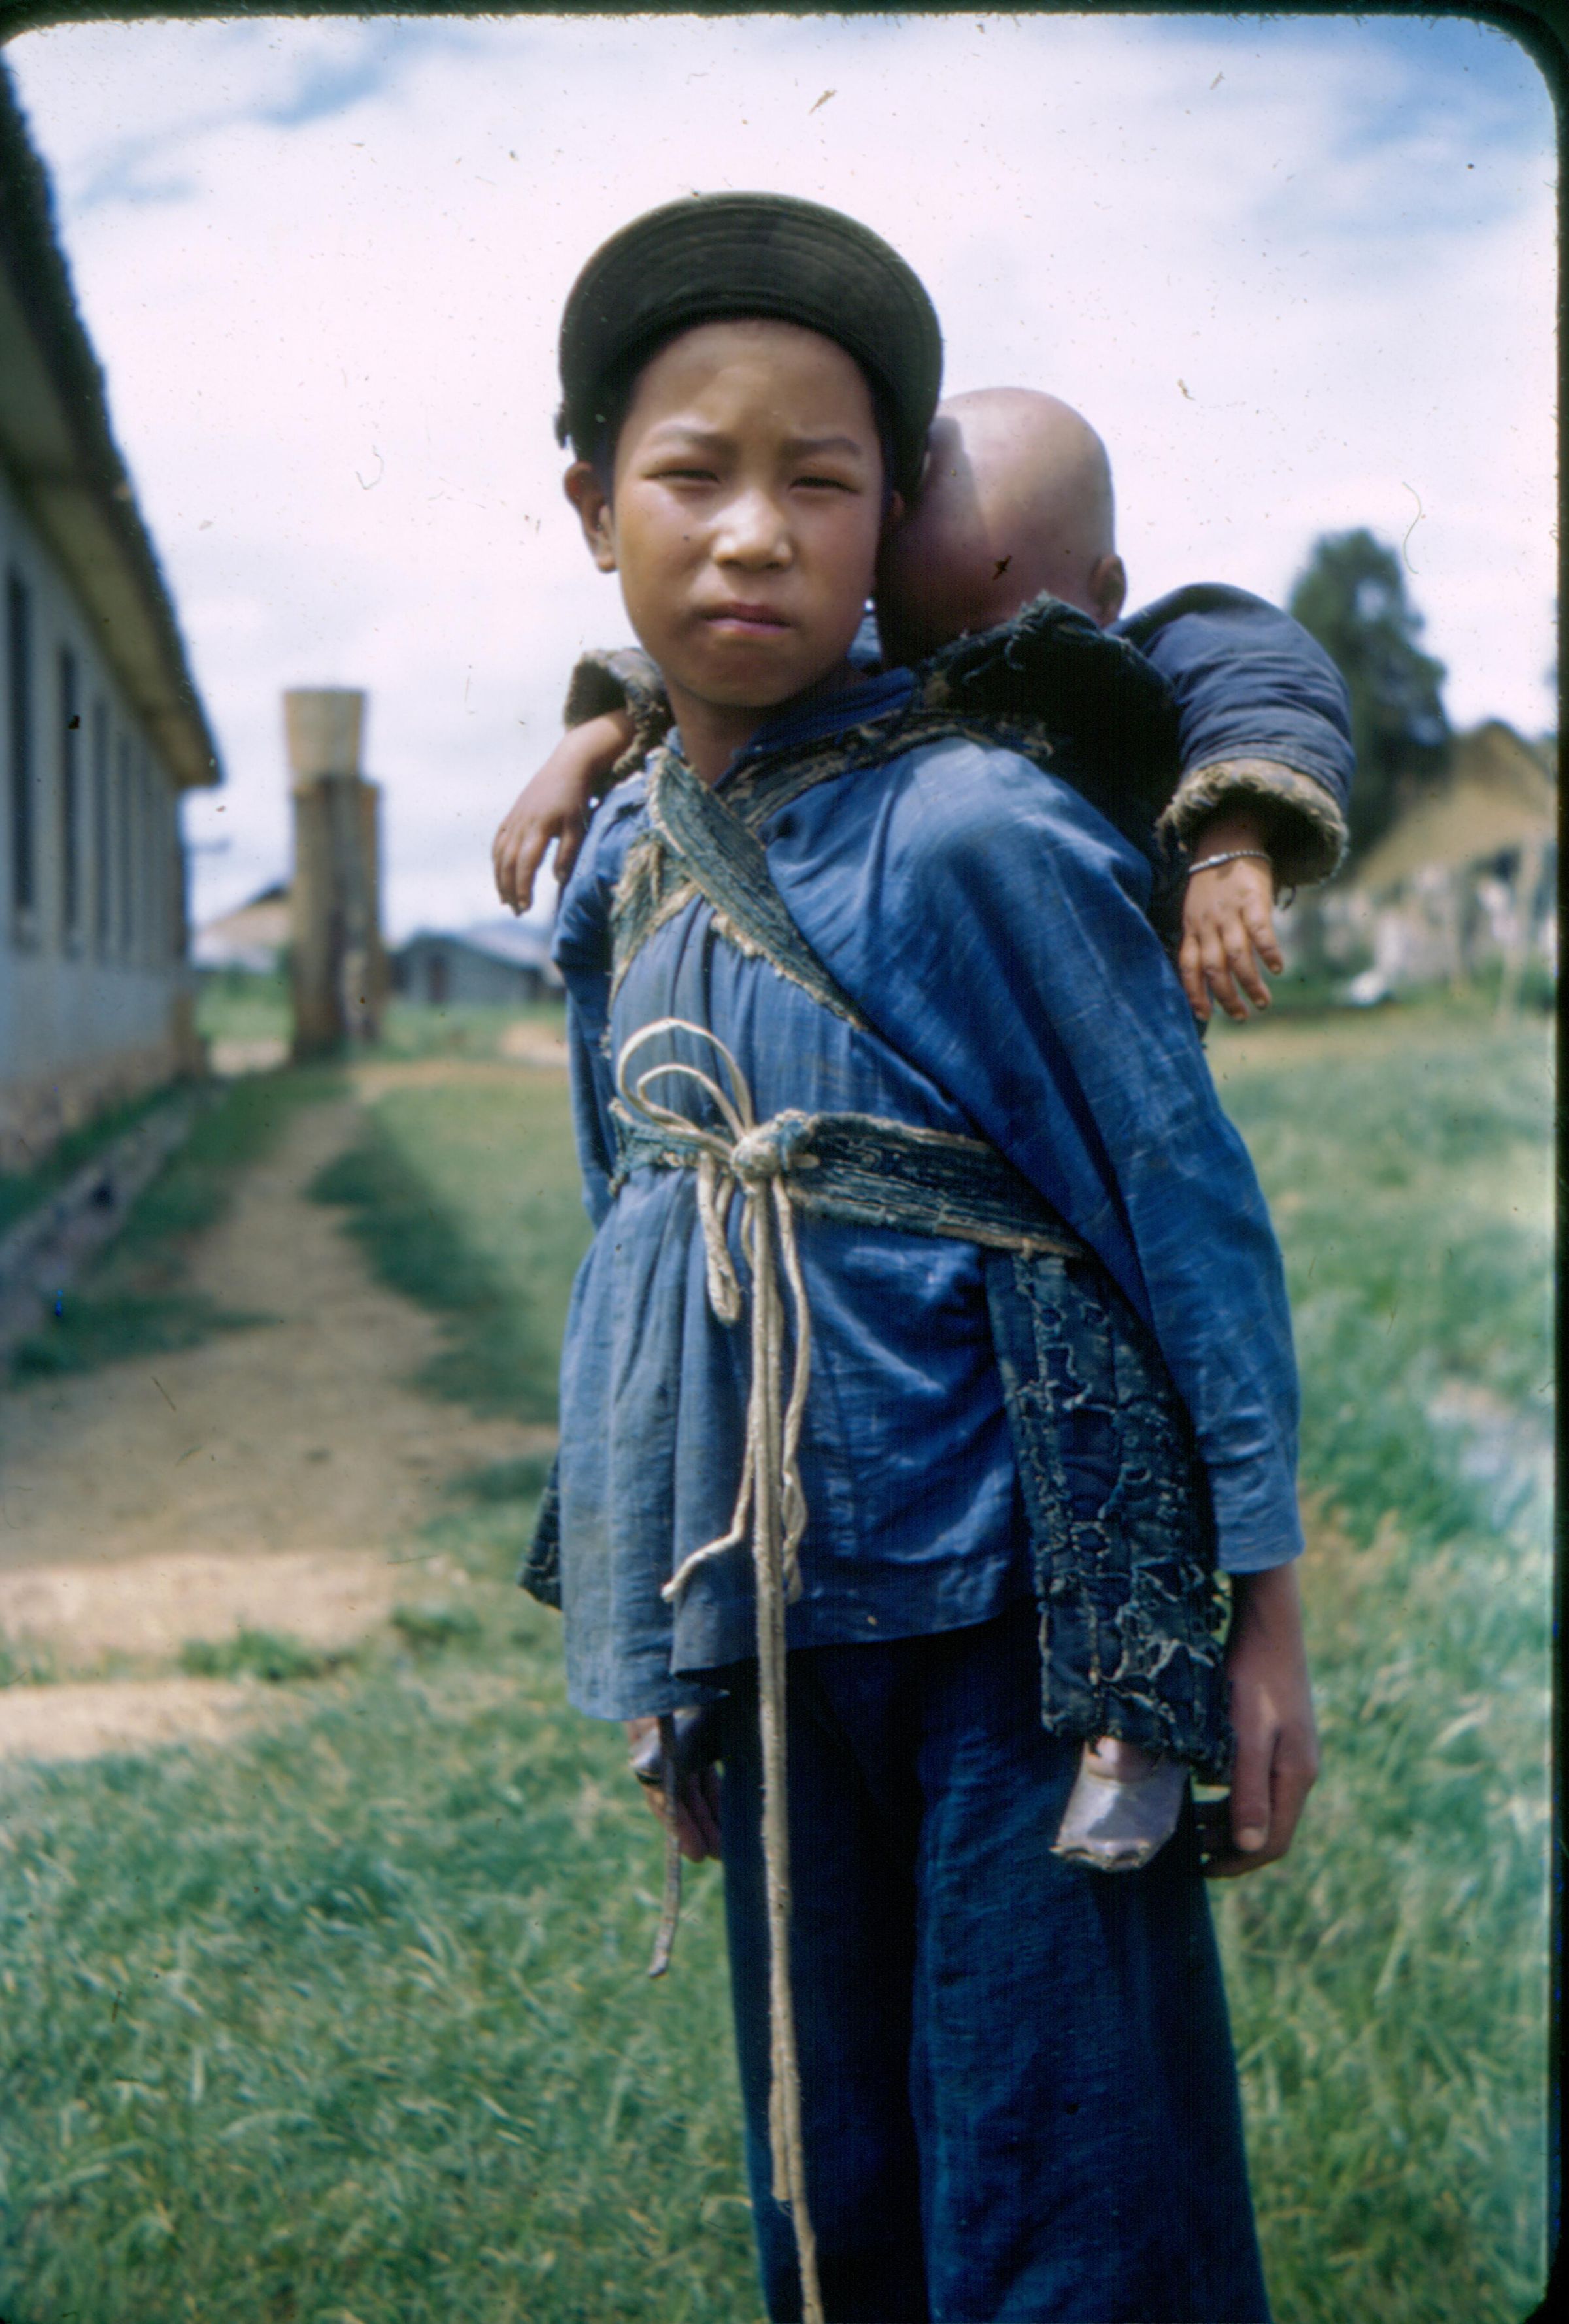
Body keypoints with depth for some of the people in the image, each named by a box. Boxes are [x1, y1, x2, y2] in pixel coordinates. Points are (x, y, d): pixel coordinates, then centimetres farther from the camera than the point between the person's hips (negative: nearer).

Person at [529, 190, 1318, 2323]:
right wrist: (663, 1634, 19)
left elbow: (1192, 1208, -11)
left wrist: (1262, 1606, -10)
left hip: (1023, 1596, -6)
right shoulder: (624, 866, 4)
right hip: (773, 1609, 6)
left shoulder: (970, 835, -15)